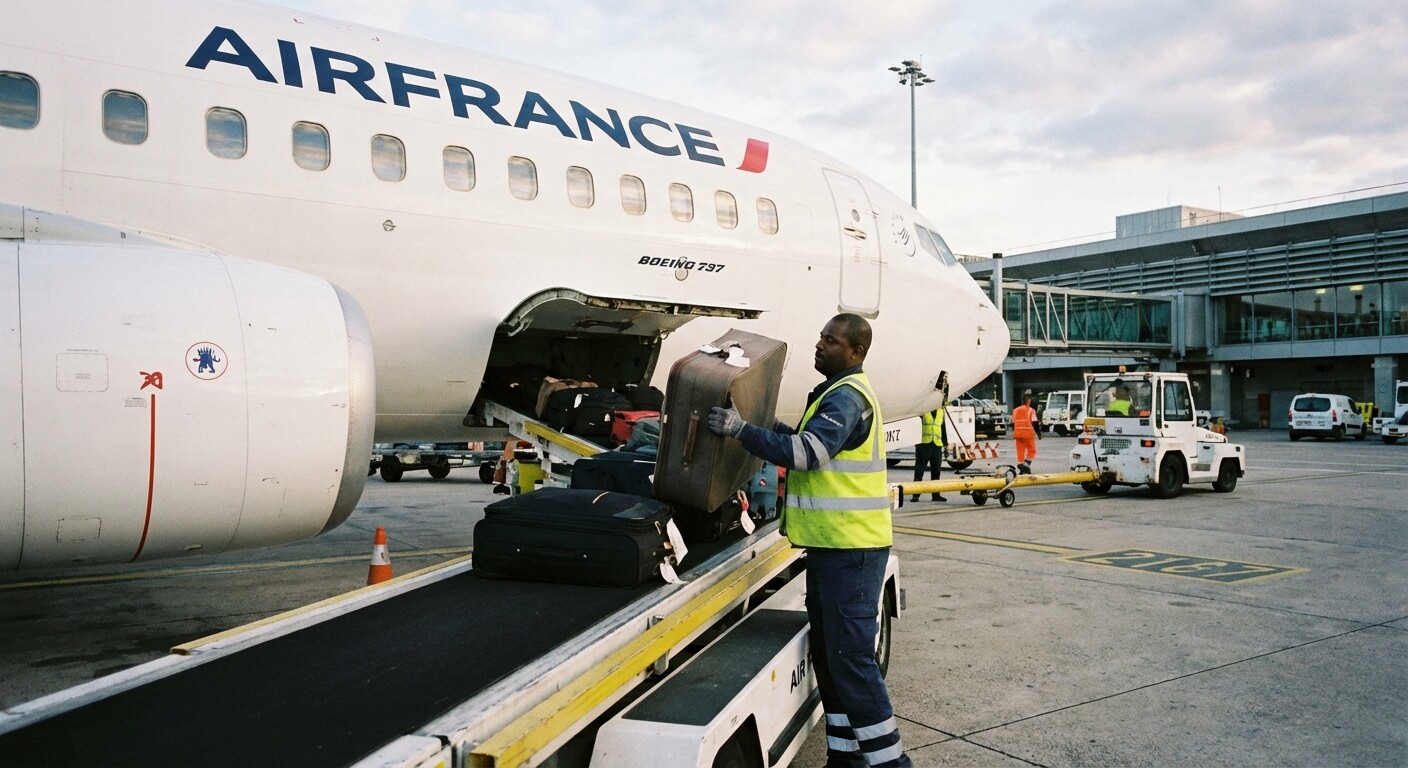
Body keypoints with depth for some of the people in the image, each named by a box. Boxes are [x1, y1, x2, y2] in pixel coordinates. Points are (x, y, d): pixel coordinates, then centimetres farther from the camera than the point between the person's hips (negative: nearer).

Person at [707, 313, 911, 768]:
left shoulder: (847, 397, -15)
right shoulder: (837, 392, 19)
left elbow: (807, 452, -25)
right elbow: (809, 440, 28)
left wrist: (740, 429, -23)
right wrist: (766, 428, 15)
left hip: (850, 547, -11)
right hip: (831, 544, 11)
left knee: (851, 658, -8)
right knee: (828, 654, 15)